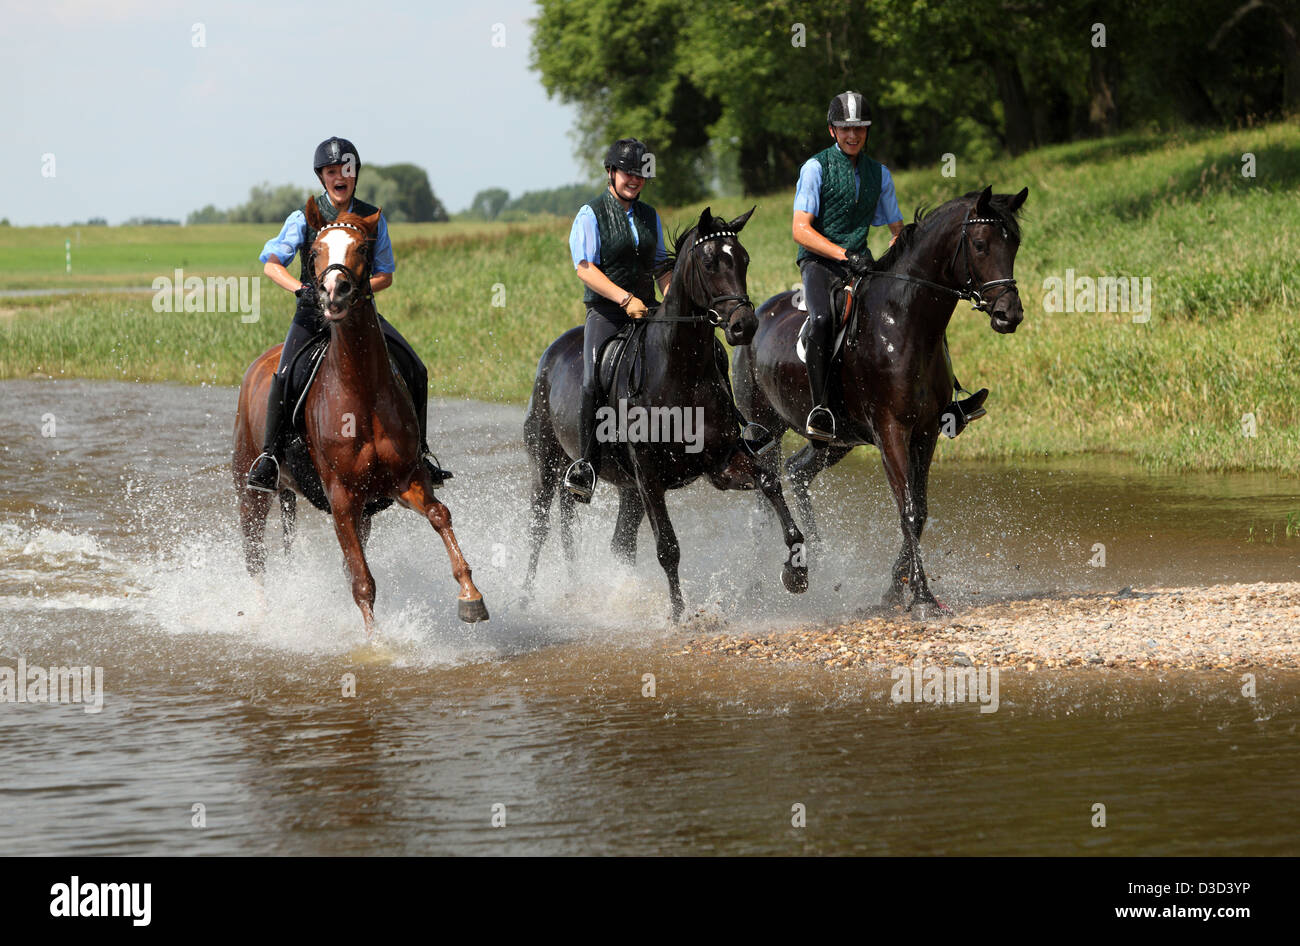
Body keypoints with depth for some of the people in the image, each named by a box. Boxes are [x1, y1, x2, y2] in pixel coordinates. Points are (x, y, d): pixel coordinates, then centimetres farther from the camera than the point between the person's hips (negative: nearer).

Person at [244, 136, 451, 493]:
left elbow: (385, 275, 6)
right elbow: (272, 263, -8)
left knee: (415, 370, -13)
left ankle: (419, 451, 0)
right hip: (313, 312, -2)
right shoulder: (304, 219, -2)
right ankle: (269, 454, -16)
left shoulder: (372, 219, 4)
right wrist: (300, 288, -26)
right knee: (284, 376, -27)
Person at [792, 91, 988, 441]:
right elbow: (800, 229, -12)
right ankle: (819, 409, -34)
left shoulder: (879, 173, 13)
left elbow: (898, 229, 18)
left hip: (861, 261, 6)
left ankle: (951, 402, -8)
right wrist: (845, 255, -25)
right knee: (822, 318, -35)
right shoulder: (815, 168, -4)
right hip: (819, 260, -6)